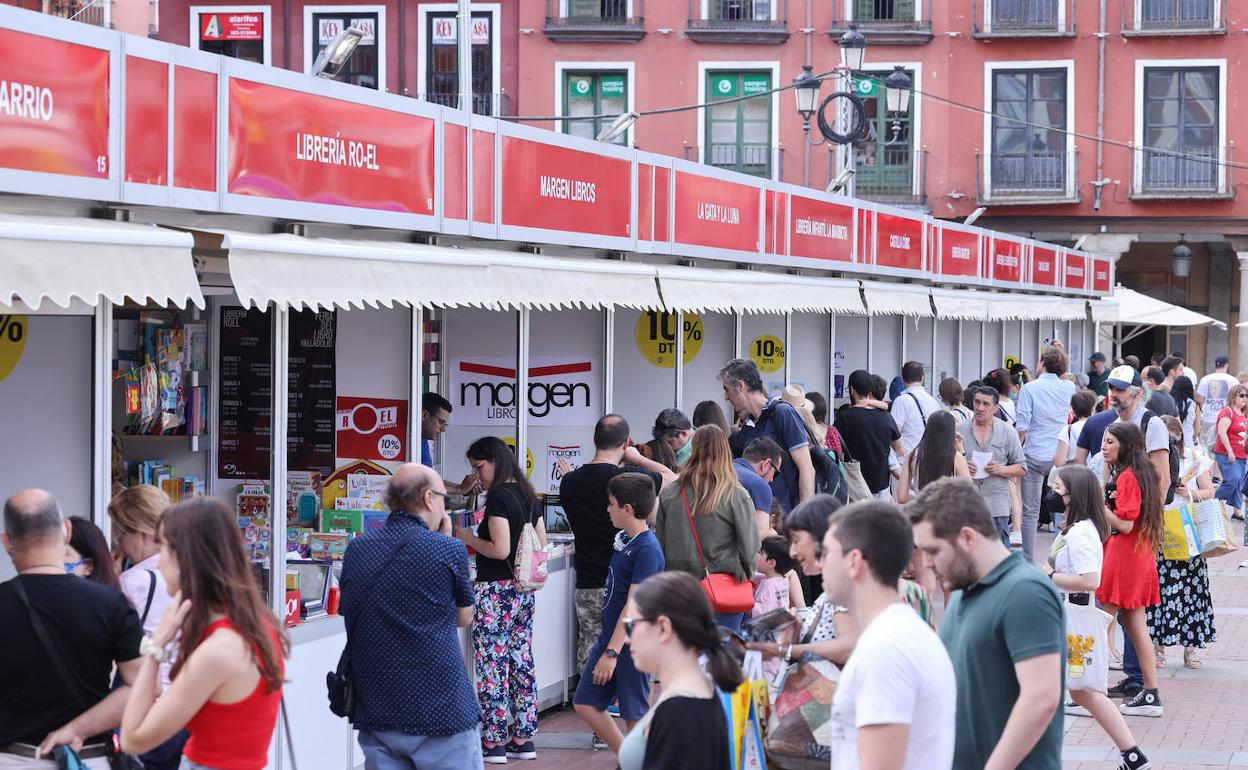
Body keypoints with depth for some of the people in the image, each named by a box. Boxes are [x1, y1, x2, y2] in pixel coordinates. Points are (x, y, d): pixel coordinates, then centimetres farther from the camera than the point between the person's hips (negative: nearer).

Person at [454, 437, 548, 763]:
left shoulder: (498, 496, -14)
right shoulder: (527, 495, 11)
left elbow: (500, 549, -20)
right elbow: (541, 544, 16)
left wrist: (469, 538, -6)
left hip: (497, 590, -9)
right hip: (524, 590, 9)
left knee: (492, 666, -2)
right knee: (521, 663, 11)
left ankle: (494, 742, 1)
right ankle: (523, 739, 16)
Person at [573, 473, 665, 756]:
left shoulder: (647, 549, -19)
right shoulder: (624, 539, 6)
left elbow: (634, 606, -22)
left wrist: (612, 652, -24)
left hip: (630, 644, -10)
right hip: (609, 636, 10)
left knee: (635, 715, 0)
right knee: (585, 703, 11)